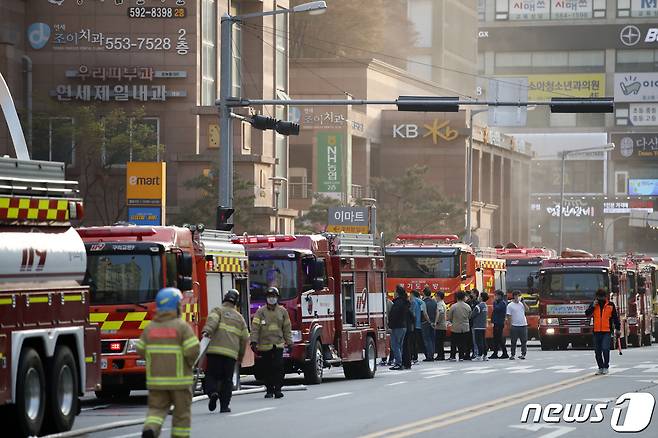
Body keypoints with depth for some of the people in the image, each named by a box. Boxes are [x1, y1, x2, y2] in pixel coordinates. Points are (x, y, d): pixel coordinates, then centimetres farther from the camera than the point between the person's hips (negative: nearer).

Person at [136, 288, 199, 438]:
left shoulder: (150, 327, 3)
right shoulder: (182, 327, -10)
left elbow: (141, 351, 5)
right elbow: (192, 351, -16)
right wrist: (190, 363, 4)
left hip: (155, 377, 3)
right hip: (179, 378, -3)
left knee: (157, 409, 8)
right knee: (181, 413, 10)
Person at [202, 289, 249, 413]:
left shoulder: (218, 310, 8)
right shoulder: (239, 317, 20)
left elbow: (212, 320, -15)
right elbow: (244, 338, 21)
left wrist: (207, 331, -32)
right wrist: (241, 355, 31)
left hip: (215, 350, -3)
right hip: (231, 352, 3)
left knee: (211, 375, 5)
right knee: (227, 380, 9)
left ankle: (212, 392, -22)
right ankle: (224, 405, 6)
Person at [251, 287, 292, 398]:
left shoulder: (282, 311, 10)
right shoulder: (260, 312, 2)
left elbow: (287, 328, 13)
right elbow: (255, 327, -2)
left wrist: (289, 342, 10)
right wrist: (254, 341, -11)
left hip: (278, 345, 1)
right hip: (265, 345, -1)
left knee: (278, 367, -12)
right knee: (267, 369, 4)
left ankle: (278, 389, -7)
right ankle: (269, 390, 14)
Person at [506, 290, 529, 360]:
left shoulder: (521, 304, 13)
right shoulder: (510, 305, -1)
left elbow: (527, 309, 2)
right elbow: (508, 316, -3)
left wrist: (523, 302, -2)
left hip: (523, 325, 4)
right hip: (515, 326, -4)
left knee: (524, 341, 2)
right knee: (513, 341, 0)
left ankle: (523, 354, 5)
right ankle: (512, 355, 6)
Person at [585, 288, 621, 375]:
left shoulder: (610, 305, 4)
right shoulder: (594, 305, 8)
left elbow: (615, 318, 10)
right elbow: (587, 314, -1)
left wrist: (617, 329, 8)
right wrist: (593, 306, -13)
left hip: (606, 332, -3)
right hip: (596, 331, 3)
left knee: (605, 349, -16)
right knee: (597, 351, 7)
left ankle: (606, 367, -3)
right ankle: (600, 368, 18)